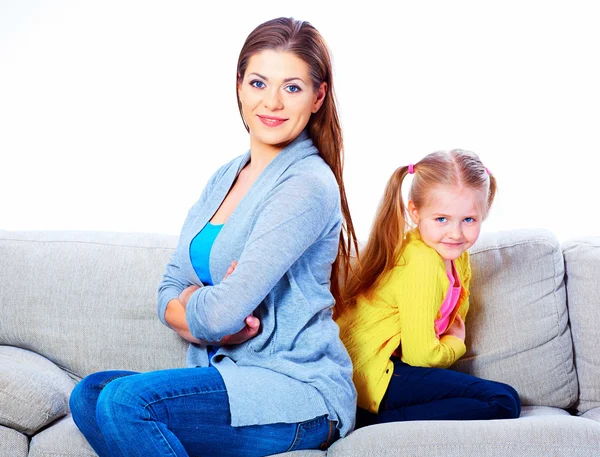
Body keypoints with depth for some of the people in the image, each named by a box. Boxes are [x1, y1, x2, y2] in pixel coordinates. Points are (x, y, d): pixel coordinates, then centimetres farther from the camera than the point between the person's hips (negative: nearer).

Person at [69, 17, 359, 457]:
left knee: (127, 401, -25)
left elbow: (220, 313, -23)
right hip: (229, 374, 8)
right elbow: (169, 295, 9)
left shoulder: (307, 185, -15)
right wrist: (217, 329, -11)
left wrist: (190, 301, -1)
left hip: (299, 391, -8)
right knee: (89, 394, -12)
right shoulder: (225, 178, 12)